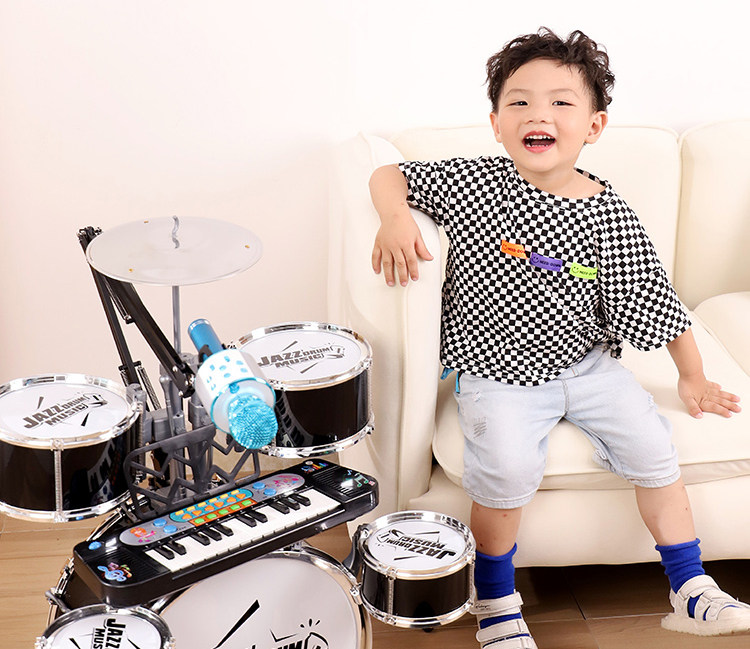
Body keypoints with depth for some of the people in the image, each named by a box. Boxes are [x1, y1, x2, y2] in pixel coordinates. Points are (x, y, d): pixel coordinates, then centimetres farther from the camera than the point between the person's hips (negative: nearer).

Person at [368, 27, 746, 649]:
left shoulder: (608, 215, -10)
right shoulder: (472, 183, -12)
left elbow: (658, 302, 0)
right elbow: (390, 174, -3)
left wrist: (693, 377, 8)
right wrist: (396, 218, -25)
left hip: (584, 363, 2)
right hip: (496, 375, -2)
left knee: (652, 445, -8)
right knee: (508, 465, -24)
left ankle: (692, 592, 14)